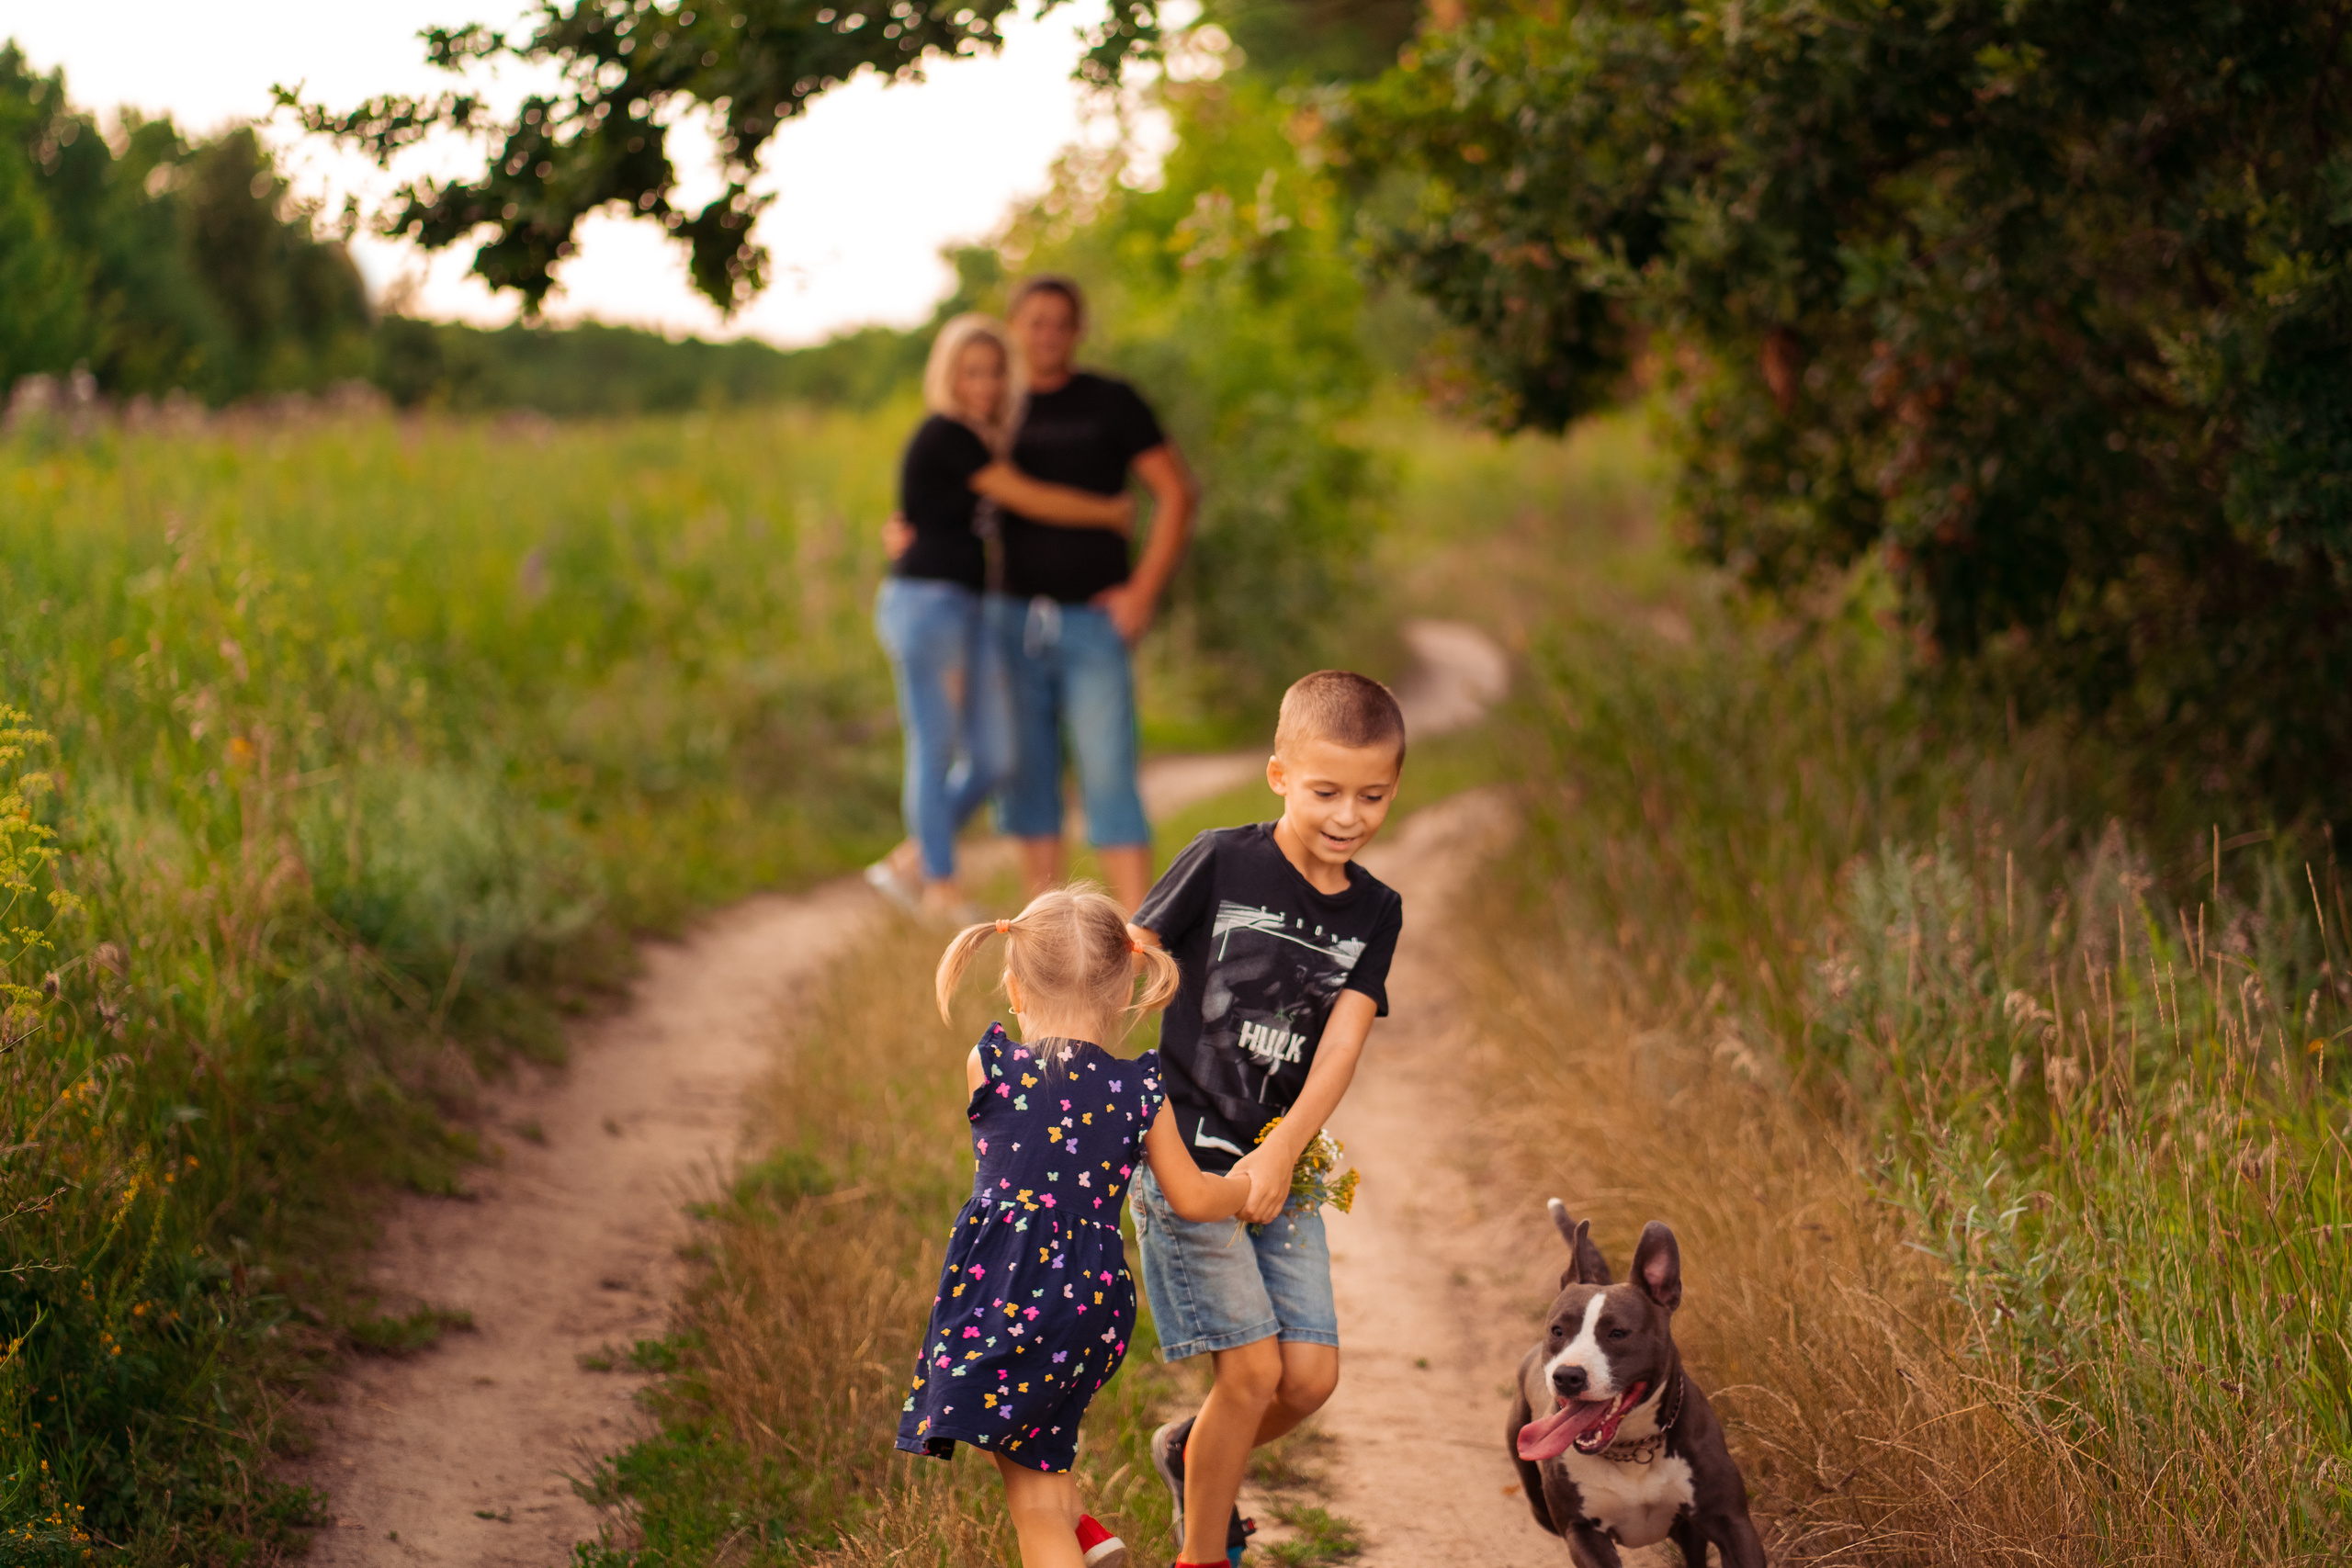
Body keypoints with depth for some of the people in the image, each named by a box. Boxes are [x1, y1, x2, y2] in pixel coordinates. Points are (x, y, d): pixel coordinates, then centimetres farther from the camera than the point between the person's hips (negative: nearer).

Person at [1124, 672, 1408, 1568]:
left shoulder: (1374, 913, 4)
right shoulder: (1221, 864, -8)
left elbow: (1342, 1045, -7)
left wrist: (1281, 1155, -20)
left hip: (1280, 1165, 5)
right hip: (1183, 1153, -5)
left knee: (1311, 1376, 1)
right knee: (1251, 1368, -9)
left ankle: (1190, 1453, 31)